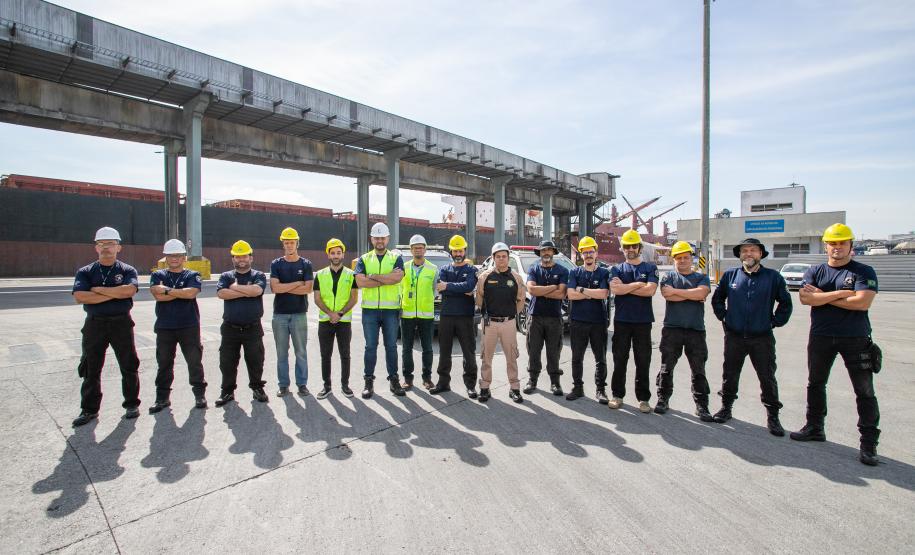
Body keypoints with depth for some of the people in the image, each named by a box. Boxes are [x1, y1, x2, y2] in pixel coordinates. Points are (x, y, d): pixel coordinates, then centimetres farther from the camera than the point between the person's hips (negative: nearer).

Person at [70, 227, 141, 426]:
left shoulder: (127, 270, 3)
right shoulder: (85, 272, 6)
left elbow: (129, 290, -18)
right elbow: (79, 297, -10)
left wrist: (98, 289, -12)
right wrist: (114, 294, -14)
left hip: (121, 323, -1)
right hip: (95, 324, 2)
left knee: (129, 366, 5)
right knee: (90, 368, 9)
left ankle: (131, 405, 19)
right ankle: (89, 409, 22)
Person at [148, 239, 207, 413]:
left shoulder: (192, 275, 4)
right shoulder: (157, 275, 9)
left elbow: (192, 292, -16)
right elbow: (158, 295, -9)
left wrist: (168, 290, -9)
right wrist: (181, 292, -10)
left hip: (189, 326, -2)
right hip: (164, 327, 2)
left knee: (194, 361, 3)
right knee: (164, 363, 10)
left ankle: (199, 394, 13)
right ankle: (162, 397, 21)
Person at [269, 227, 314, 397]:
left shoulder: (305, 264, 3)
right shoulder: (276, 264, 4)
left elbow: (308, 289, -9)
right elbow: (274, 288, -9)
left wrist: (284, 287, -8)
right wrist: (297, 283, -8)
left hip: (299, 314, -1)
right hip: (280, 314, 1)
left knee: (301, 351, 5)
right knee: (282, 352, 8)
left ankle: (302, 383, 14)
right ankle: (283, 384, 18)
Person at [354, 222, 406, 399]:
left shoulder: (396, 258, 7)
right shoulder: (364, 259, 8)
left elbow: (398, 277, -14)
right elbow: (360, 282, -10)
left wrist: (373, 276, -11)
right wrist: (388, 278, -12)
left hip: (391, 309, 0)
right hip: (370, 309, 0)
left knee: (391, 346, 8)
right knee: (370, 346, 6)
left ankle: (394, 380, 18)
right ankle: (369, 382, 15)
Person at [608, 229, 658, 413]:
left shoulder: (650, 268, 7)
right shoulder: (617, 269, 9)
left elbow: (650, 290, -11)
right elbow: (615, 289, -10)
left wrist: (625, 287, -7)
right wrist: (638, 284, -8)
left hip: (643, 321, 0)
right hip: (621, 320, 1)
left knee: (643, 362, 4)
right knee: (619, 360, 6)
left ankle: (643, 398, 14)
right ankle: (617, 395, 16)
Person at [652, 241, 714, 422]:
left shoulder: (701, 277, 11)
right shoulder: (669, 277, 9)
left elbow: (702, 293, -11)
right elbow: (667, 294, -12)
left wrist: (675, 291, -9)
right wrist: (693, 294, -8)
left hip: (696, 330, 1)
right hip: (672, 329, 0)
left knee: (698, 371, 6)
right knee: (666, 367, 6)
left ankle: (701, 405, 15)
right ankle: (663, 399, 18)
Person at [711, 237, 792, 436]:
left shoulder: (773, 277, -1)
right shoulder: (730, 275, 2)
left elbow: (785, 303, 9)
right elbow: (717, 298, 16)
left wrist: (775, 322, 1)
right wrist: (723, 317, 7)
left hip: (762, 338, -1)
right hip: (734, 336, 1)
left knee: (768, 378, 6)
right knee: (730, 375, 11)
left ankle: (773, 417, 19)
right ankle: (726, 407, 26)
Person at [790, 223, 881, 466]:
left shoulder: (864, 271, -1)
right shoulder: (815, 271, 7)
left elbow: (863, 302, -17)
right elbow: (805, 298, -9)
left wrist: (822, 296, -12)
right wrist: (840, 293, -16)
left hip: (855, 339, -3)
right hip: (820, 337, 4)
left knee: (865, 392, 1)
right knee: (815, 384, 14)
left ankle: (869, 443, 11)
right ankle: (815, 428, 30)